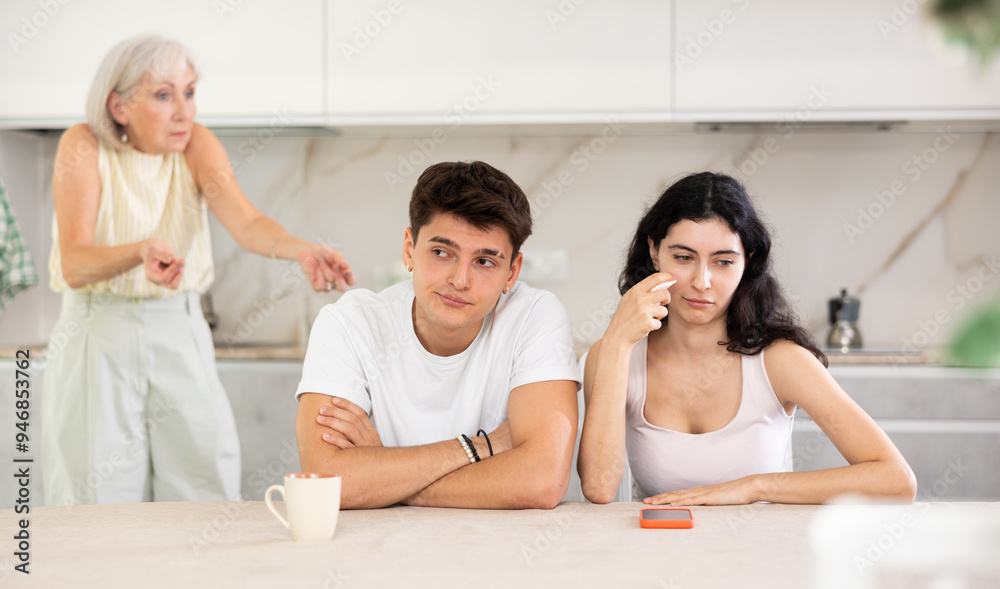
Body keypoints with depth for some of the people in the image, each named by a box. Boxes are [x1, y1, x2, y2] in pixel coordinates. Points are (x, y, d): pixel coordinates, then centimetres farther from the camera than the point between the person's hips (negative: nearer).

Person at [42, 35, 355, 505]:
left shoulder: (196, 144, -2)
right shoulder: (83, 146, -9)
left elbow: (246, 223, -19)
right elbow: (74, 266, -18)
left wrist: (300, 249, -40)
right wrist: (142, 251, -37)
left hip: (180, 334, 2)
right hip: (99, 337, -2)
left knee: (208, 493, -2)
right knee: (103, 503, 0)